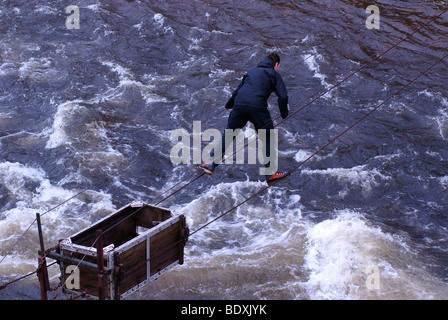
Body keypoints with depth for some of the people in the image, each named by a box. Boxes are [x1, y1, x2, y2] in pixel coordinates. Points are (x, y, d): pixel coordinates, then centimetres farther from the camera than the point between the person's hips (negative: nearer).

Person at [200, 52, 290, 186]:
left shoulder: (251, 71, 29)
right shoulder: (273, 74, 15)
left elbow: (238, 90, 38)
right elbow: (283, 96, 3)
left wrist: (229, 105, 54)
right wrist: (284, 114, 19)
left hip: (239, 105, 4)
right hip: (257, 107, -4)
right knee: (268, 138, 7)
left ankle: (212, 165, 20)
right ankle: (271, 174, 5)